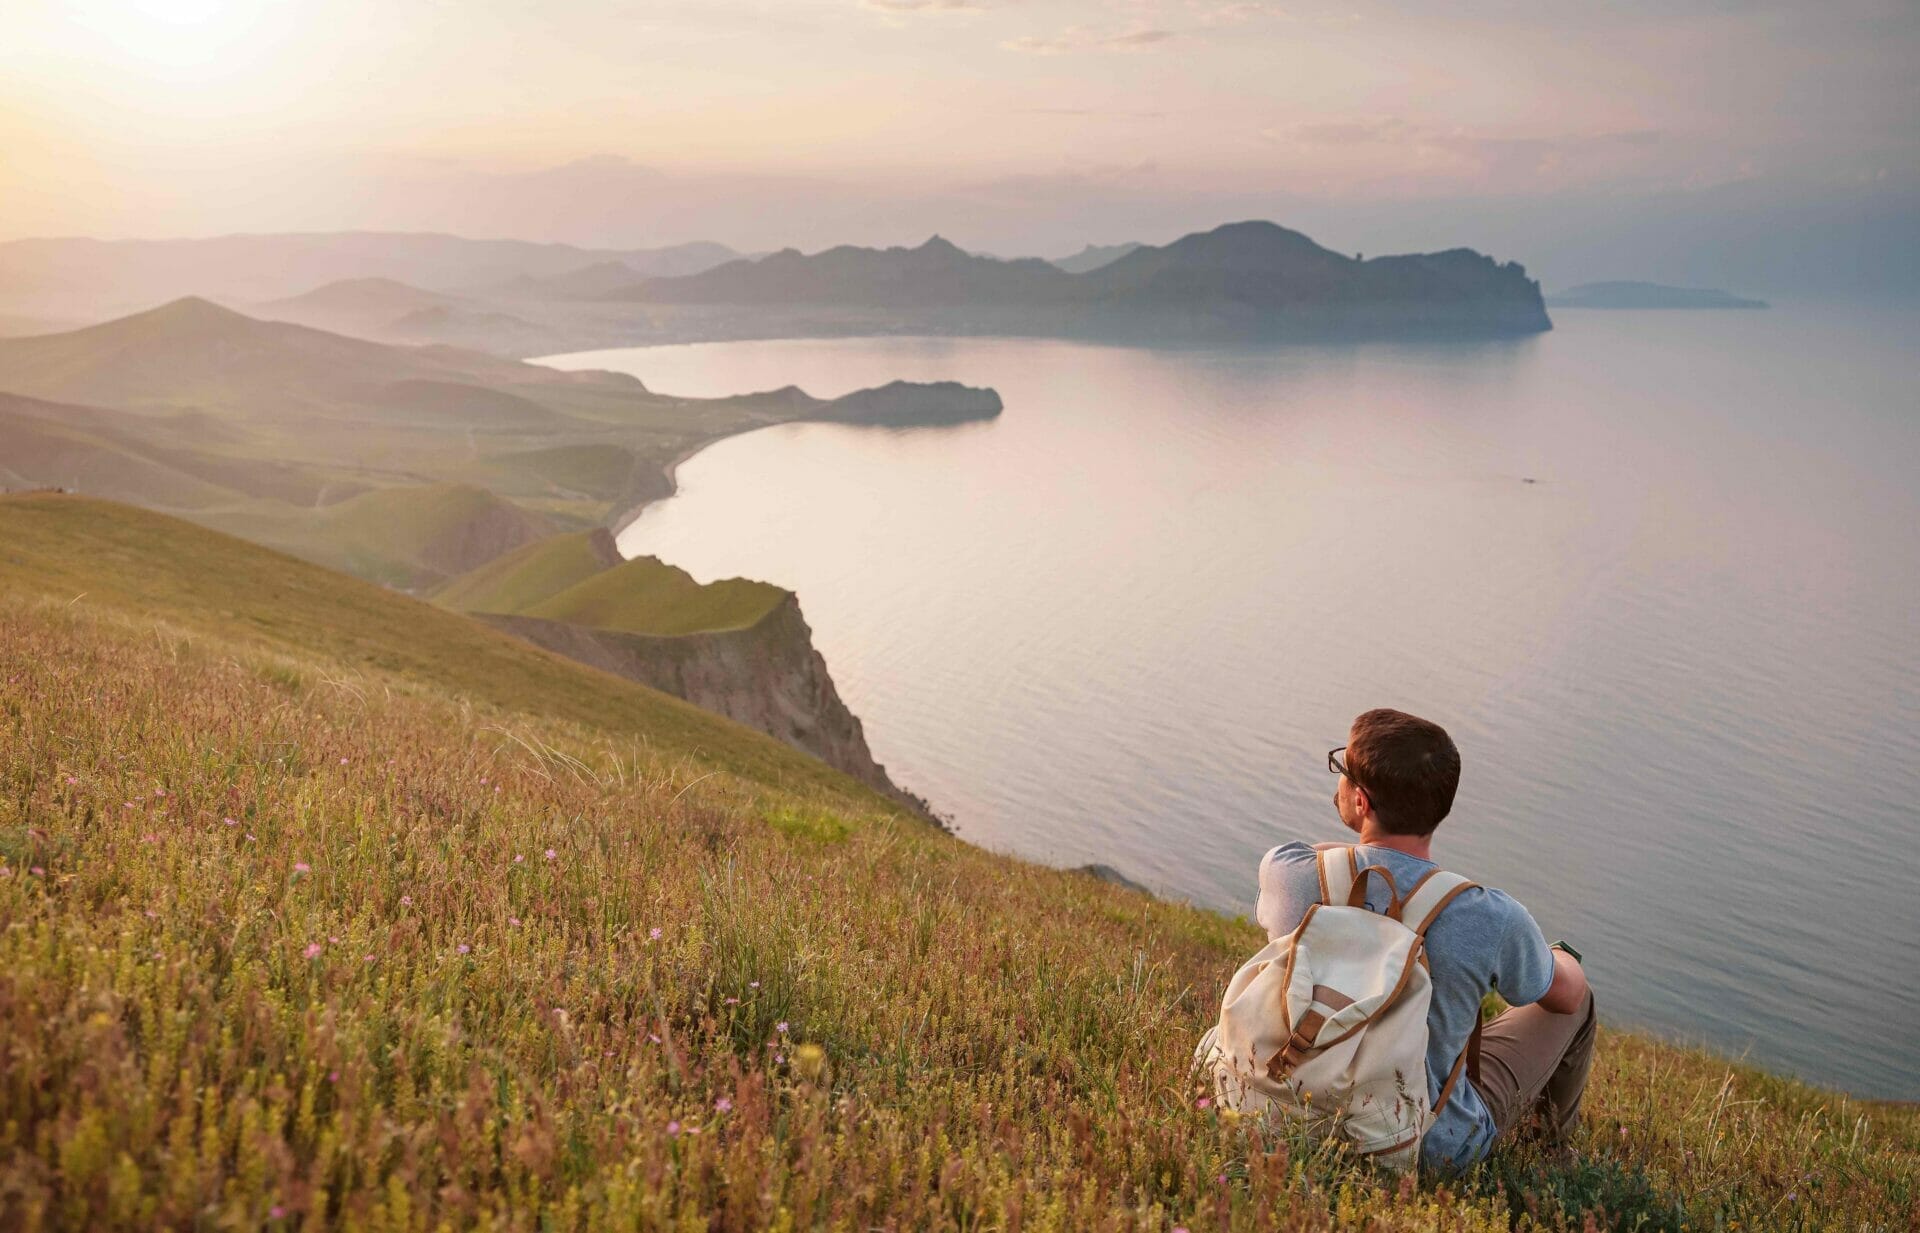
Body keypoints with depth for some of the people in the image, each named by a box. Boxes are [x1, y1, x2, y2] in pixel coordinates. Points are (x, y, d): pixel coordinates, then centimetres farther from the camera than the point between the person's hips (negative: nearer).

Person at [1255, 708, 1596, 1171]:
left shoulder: (1285, 871, -24)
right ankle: (1554, 1124, 46)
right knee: (1568, 968, 17)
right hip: (1437, 1149, -3)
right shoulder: (1492, 919, -28)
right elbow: (1566, 994, -5)